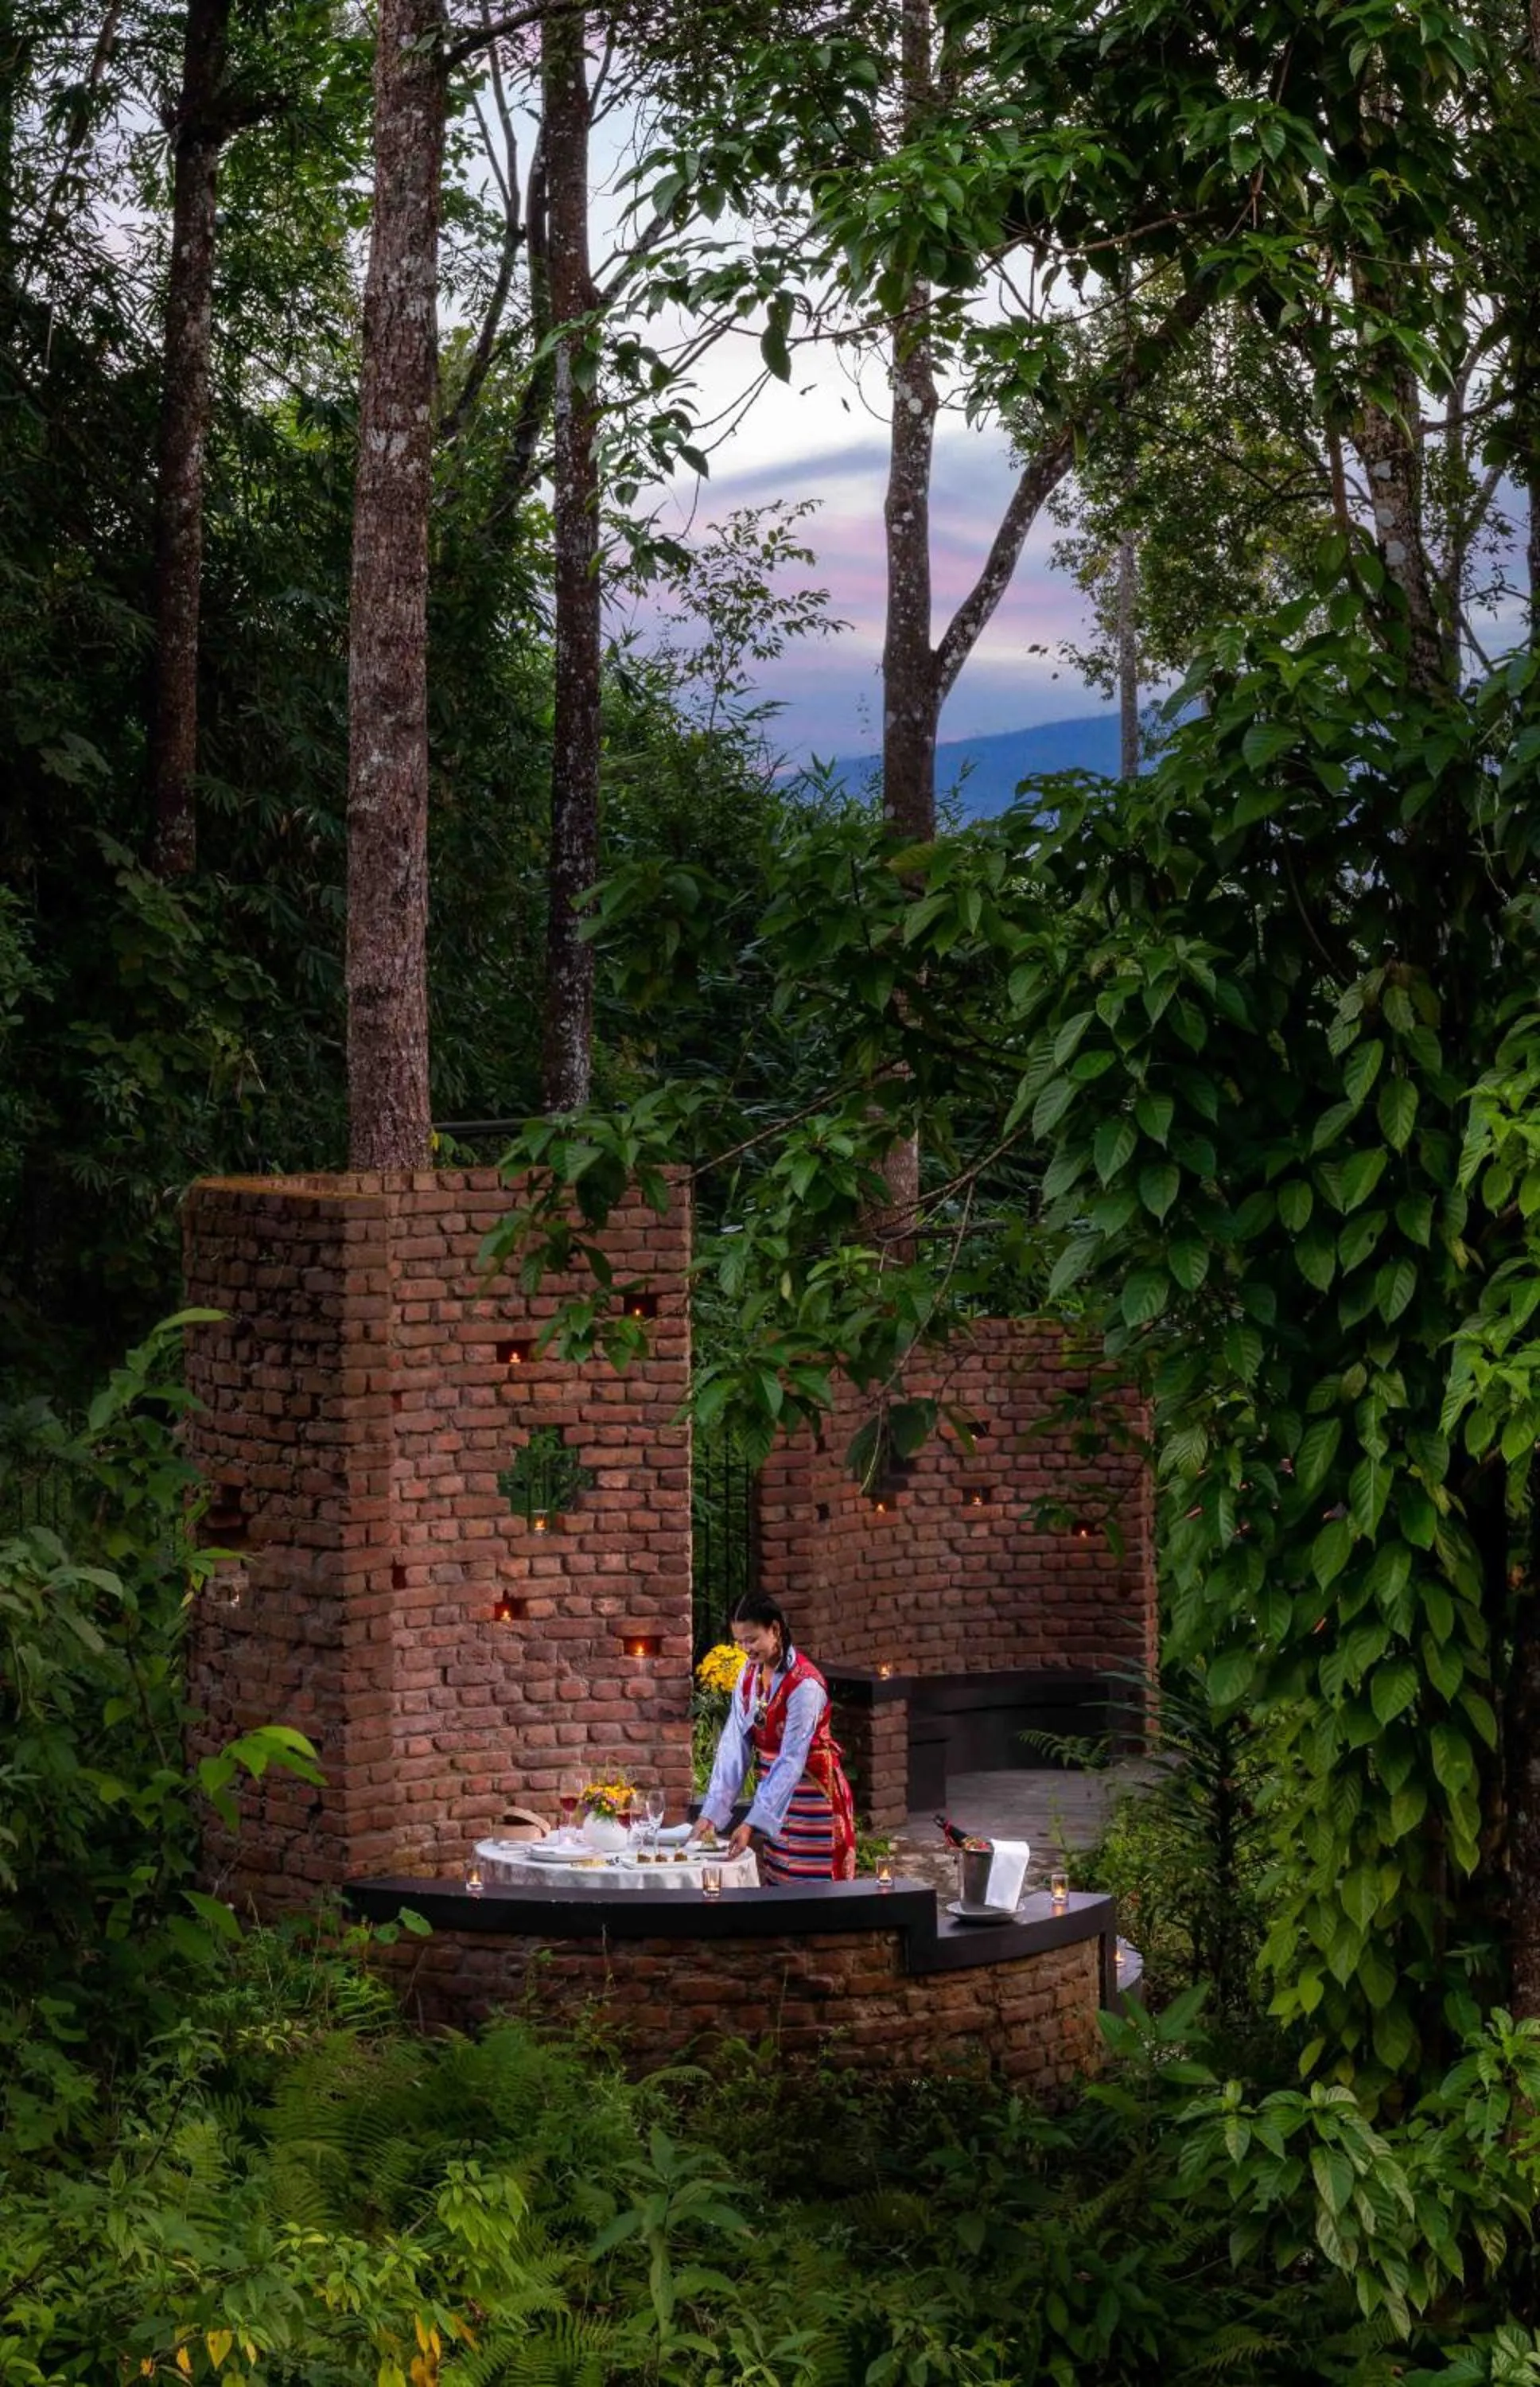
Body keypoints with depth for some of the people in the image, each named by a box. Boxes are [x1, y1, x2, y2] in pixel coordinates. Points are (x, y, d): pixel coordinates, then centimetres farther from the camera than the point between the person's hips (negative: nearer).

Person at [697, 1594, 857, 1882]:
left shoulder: (805, 1684, -22)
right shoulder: (749, 1676, 0)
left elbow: (791, 1761, -25)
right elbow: (734, 1745, -4)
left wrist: (752, 1824, -30)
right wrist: (711, 1812, -12)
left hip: (813, 1797, -7)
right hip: (772, 1788, 7)